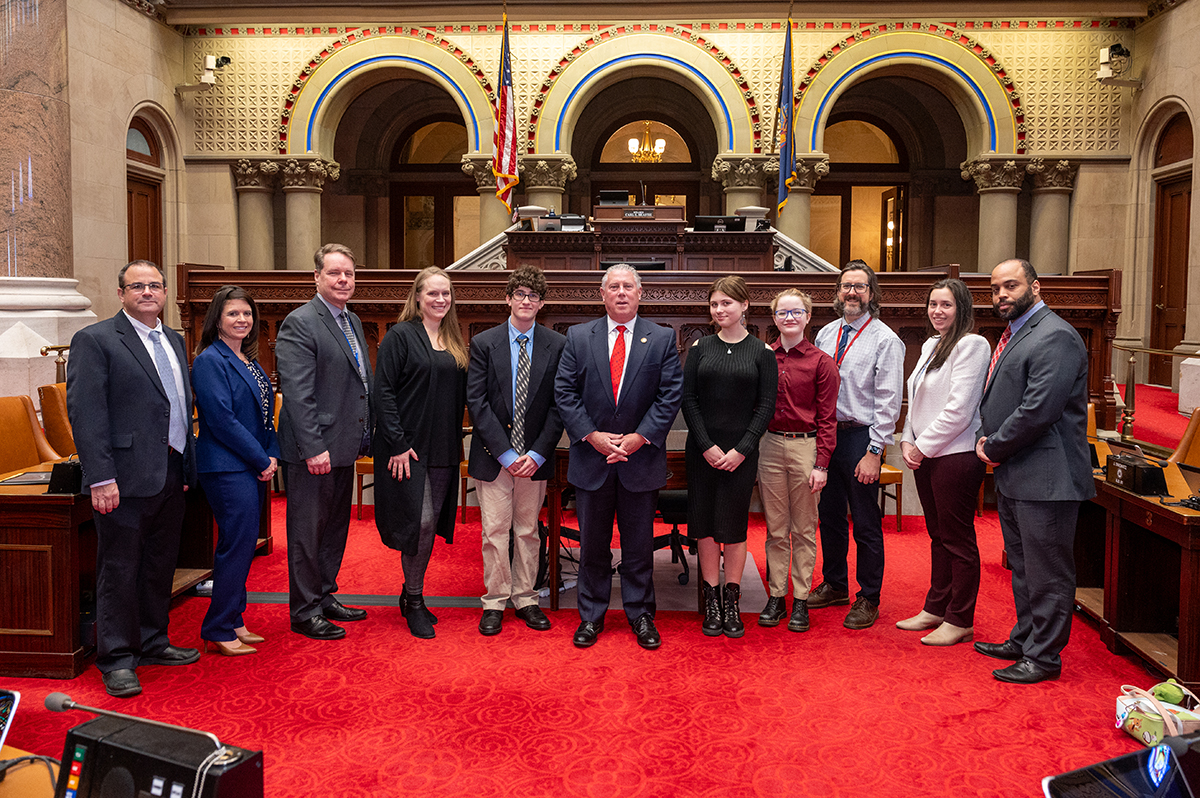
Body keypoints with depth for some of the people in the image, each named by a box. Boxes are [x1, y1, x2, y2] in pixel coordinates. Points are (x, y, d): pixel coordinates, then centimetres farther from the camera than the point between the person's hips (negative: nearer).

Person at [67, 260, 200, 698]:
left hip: (171, 475, 7)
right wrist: (100, 477, -20)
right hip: (127, 477, -7)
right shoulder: (94, 340, -7)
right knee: (119, 570, 2)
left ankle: (152, 642, 30)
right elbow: (85, 413, -14)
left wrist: (188, 464, 12)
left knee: (160, 565, 16)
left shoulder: (174, 341, 16)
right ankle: (117, 659, 13)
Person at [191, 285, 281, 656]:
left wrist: (272, 455, 2)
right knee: (237, 545, -7)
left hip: (254, 467, 9)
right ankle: (219, 630, 3)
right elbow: (221, 419, -17)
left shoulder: (249, 361, 16)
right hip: (227, 468, -9)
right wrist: (262, 459, -14)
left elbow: (265, 413, 18)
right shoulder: (210, 361, -10)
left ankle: (232, 621, 22)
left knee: (243, 545, 12)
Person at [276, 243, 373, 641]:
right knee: (307, 532, 2)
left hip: (344, 448, 9)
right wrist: (313, 448, -23)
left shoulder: (353, 321, 14)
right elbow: (297, 393, -19)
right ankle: (305, 611, 13)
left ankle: (325, 596, 32)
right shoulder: (299, 324, -13)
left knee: (335, 527, 18)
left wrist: (364, 439, 13)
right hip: (313, 450, -9)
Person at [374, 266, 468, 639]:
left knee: (433, 522, 10)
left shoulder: (454, 340, 13)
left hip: (443, 449, 6)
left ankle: (412, 596, 24)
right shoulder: (401, 335, -6)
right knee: (420, 520, -9)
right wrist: (398, 443, -16)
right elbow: (383, 391, -10)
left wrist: (457, 442, 9)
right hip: (408, 447, -6)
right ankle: (413, 602, 7)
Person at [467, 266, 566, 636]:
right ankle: (495, 602, 16)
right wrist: (505, 453, -12)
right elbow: (477, 402, -6)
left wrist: (537, 453, -9)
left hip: (535, 457, 1)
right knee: (495, 531, 3)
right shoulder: (483, 343, -1)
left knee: (528, 530, 11)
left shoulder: (557, 345, 1)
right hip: (493, 454, -1)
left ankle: (525, 598, 24)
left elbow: (559, 405, -1)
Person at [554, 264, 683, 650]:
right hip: (591, 459, 1)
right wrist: (592, 436, -11)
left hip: (641, 459, -1)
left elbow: (670, 395, -4)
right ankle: (591, 616, 23)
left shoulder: (662, 339, 2)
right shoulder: (578, 336, 4)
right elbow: (564, 392, -1)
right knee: (592, 545, 10)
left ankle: (641, 616, 22)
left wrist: (639, 437, -13)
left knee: (639, 545, 9)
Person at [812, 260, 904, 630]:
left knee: (866, 523, 3)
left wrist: (874, 452, -16)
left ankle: (869, 599, 16)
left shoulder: (885, 340, -8)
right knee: (829, 515, 16)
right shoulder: (826, 334, 10)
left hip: (860, 437, -6)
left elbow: (888, 402, -11)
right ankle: (835, 585, 33)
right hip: (825, 434, 6)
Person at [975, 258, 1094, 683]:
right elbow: (995, 400, 21)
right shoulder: (1014, 334, 16)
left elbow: (1038, 410, -24)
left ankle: (1044, 657, 11)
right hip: (1013, 476, 10)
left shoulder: (1055, 337, -17)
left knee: (1047, 573, 1)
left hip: (1045, 477, -10)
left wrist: (994, 448, -12)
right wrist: (987, 438, 3)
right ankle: (1024, 639, 34)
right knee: (1023, 566, 21)